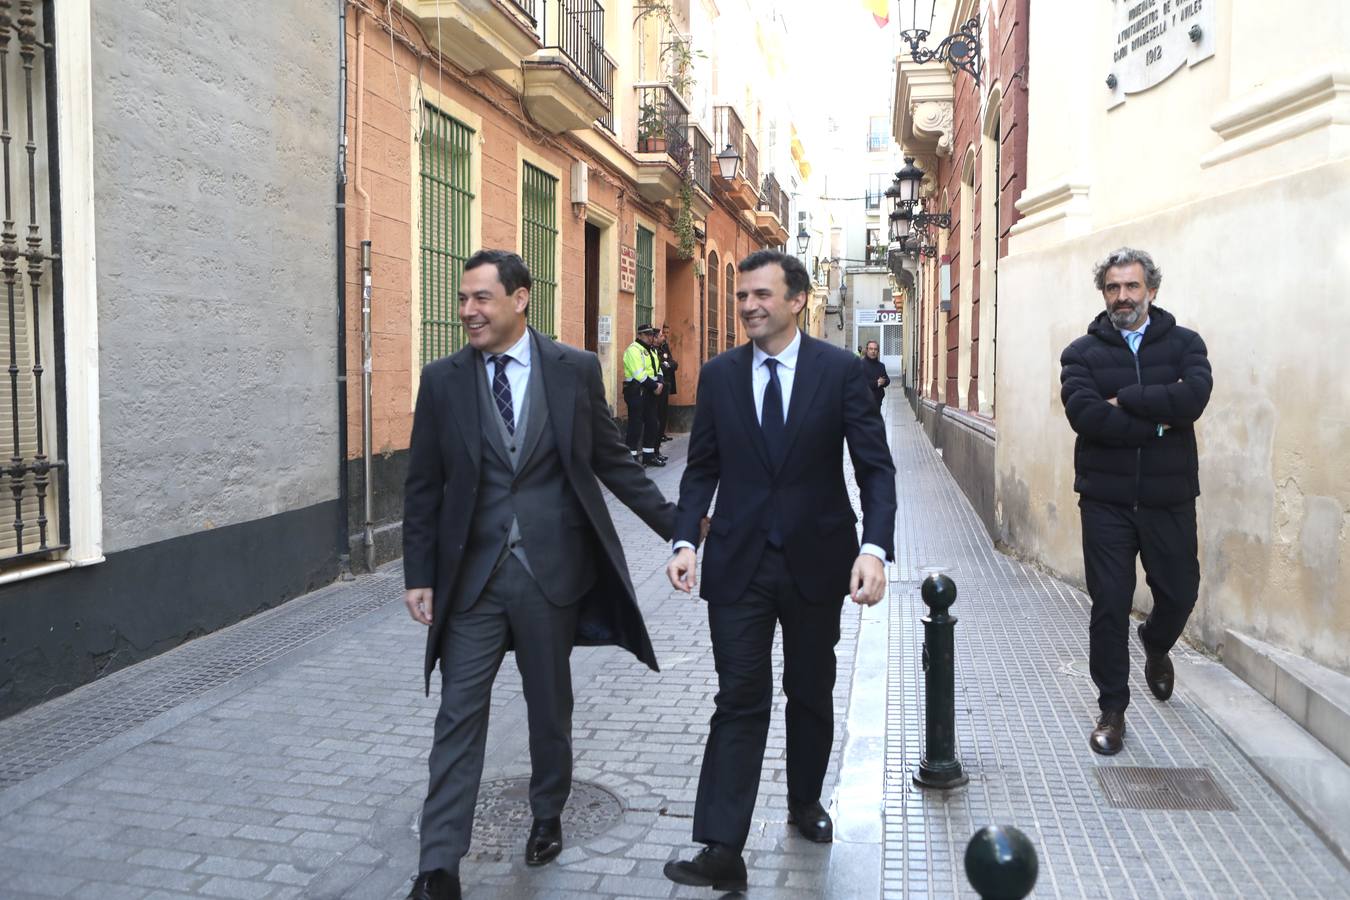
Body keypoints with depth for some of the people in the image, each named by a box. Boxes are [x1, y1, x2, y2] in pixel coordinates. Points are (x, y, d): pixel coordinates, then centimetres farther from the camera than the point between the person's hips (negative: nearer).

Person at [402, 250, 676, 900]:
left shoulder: (576, 370, -2)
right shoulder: (442, 380, 0)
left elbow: (611, 461, 4)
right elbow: (423, 487, 3)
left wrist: (677, 525, 1)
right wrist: (419, 575, 1)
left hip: (553, 570, 0)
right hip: (472, 575, 0)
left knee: (550, 708, 15)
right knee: (458, 717, 3)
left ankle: (547, 816, 39)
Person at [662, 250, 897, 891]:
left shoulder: (842, 370, -5)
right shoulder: (719, 374, 1)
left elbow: (875, 467, -7)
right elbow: (702, 468, 5)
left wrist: (874, 547, -21)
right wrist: (685, 539, -10)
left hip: (816, 561, 0)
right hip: (739, 562, 0)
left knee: (810, 693, 17)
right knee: (740, 701, -2)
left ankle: (805, 801, 40)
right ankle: (722, 851, 2)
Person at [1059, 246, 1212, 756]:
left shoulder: (1183, 343, 3)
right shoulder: (1083, 352, 1)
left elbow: (1195, 395, -17)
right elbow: (1084, 414, -16)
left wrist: (1124, 400, -15)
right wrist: (1158, 417, -14)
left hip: (1169, 498, 1)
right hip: (1106, 499, -1)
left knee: (1180, 594, 11)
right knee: (1110, 605, 3)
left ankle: (1156, 644, 48)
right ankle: (1112, 709, 18)